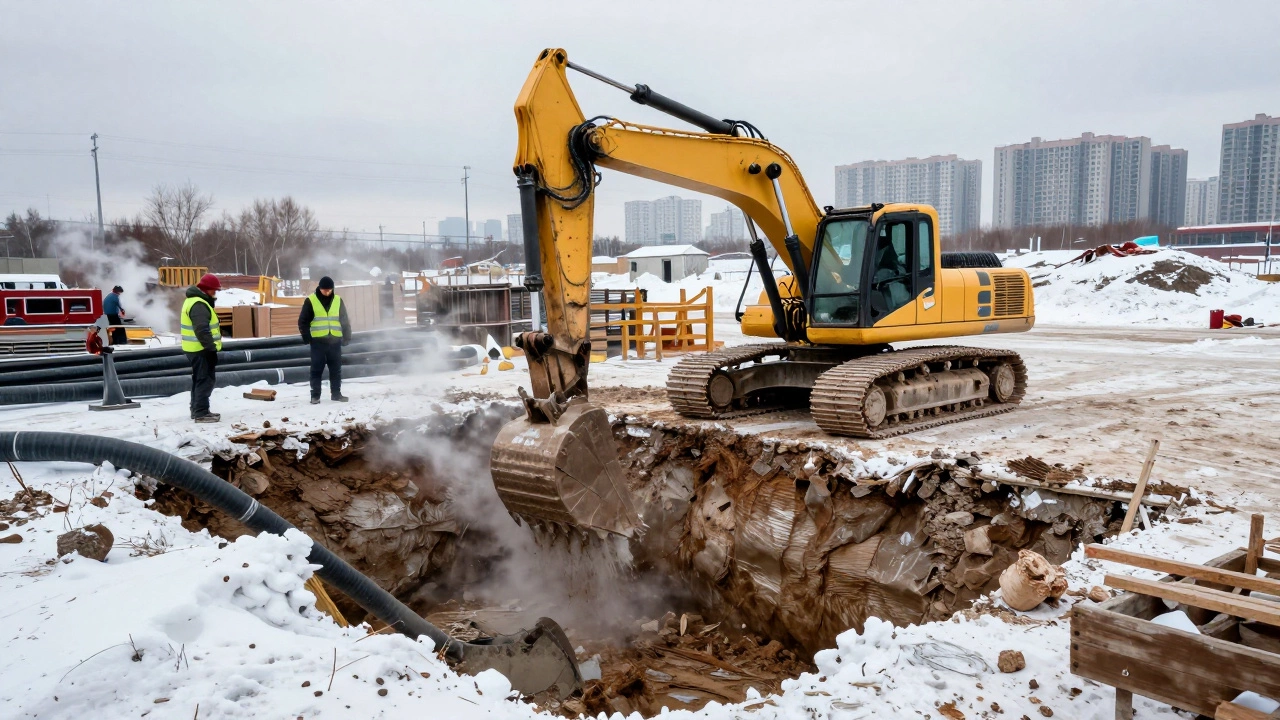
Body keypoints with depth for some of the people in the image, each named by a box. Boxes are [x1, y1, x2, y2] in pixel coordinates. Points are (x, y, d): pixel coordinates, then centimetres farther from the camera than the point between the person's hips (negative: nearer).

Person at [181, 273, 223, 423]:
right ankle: (201, 413, -7)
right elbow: (202, 330, -27)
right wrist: (212, 347, -26)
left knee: (199, 379, 19)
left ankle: (196, 410, 28)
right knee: (206, 380, -8)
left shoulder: (194, 301, 16)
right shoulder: (199, 305, -20)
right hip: (201, 350, -11)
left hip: (195, 349, 11)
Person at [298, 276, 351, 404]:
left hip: (335, 340, 3)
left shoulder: (338, 300, 6)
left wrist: (347, 336, 7)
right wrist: (307, 337, -6)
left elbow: (344, 320, 11)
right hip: (318, 341, -3)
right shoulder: (311, 300, -2)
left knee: (336, 369, 8)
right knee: (317, 369, 1)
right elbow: (303, 321, 0)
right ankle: (315, 395, 6)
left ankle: (336, 393, 17)